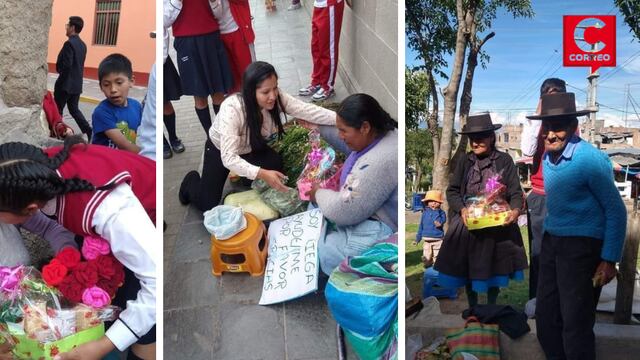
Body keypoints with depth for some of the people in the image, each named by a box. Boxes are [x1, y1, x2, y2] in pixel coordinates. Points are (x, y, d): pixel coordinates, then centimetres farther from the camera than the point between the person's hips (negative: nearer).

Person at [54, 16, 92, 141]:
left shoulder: (69, 43, -18)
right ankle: (88, 130, -2)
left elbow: (66, 65, -23)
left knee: (57, 110, 6)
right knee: (74, 109, 13)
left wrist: (59, 69, -5)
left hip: (65, 83, -8)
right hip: (77, 83, 8)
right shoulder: (83, 45, 10)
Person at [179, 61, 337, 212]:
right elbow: (228, 158, -42)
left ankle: (243, 172, 12)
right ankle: (191, 181, 23)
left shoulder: (277, 97, -27)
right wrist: (261, 174, -53)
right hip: (220, 150, -5)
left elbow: (308, 110, -31)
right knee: (208, 205, -12)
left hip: (251, 148, 5)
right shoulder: (232, 109, -40)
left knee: (275, 166, -21)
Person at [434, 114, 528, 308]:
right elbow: (452, 191, 2)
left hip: (497, 224, -1)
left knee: (494, 269, 11)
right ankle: (472, 307, 28)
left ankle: (491, 306, 32)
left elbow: (516, 192, -3)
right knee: (468, 268, 9)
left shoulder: (504, 160, -3)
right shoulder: (465, 161, 2)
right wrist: (462, 209, -18)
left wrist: (515, 210, -25)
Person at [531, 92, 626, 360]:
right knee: (545, 318, 13)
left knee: (575, 325, -1)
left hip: (582, 246, -7)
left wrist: (609, 260, -14)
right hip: (551, 241, 7)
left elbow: (616, 211, -12)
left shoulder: (591, 159, -16)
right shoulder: (548, 157, 6)